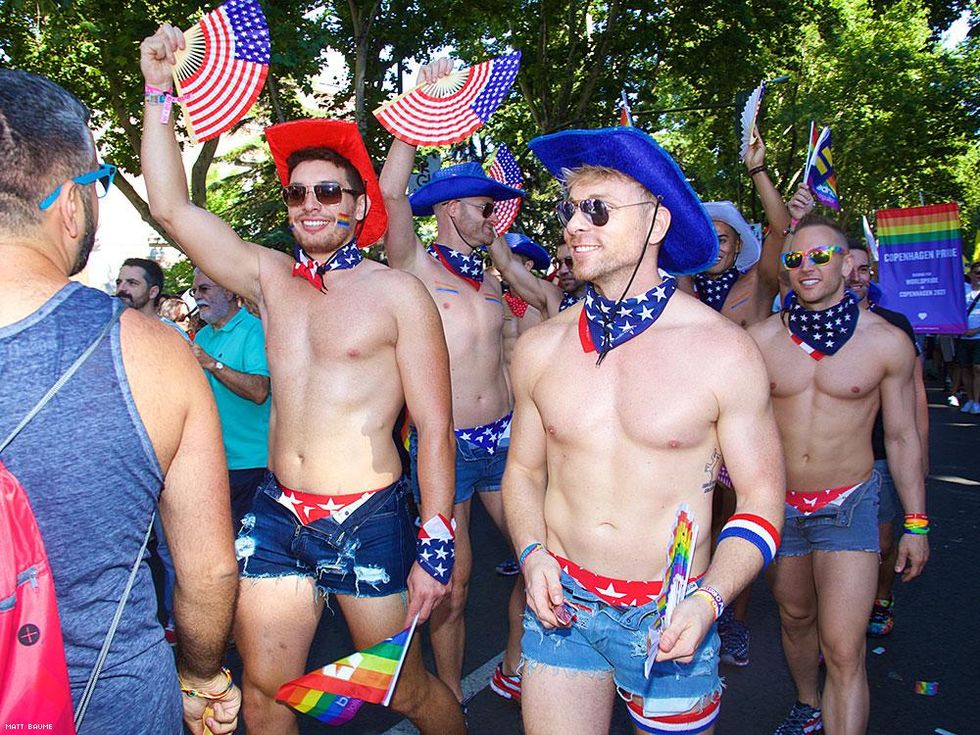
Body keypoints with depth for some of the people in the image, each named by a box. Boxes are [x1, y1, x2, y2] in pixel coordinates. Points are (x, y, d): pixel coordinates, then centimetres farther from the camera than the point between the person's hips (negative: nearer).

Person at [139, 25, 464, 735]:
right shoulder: (269, 277, 7)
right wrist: (160, 92, 0)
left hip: (369, 520, -4)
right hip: (277, 514, 5)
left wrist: (435, 547, -11)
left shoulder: (397, 292, -7)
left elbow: (435, 427, -9)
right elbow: (172, 208, 5)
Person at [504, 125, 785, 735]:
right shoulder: (540, 348, -3)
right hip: (562, 604, 2)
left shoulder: (725, 352, -11)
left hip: (668, 618, -1)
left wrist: (709, 600, -17)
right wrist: (533, 553, -8)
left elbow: (761, 496, -4)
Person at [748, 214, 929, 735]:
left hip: (847, 506, -2)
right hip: (776, 503, 3)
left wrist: (916, 523, 4)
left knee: (843, 652, -10)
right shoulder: (759, 339, -5)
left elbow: (902, 437, 2)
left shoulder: (887, 342, -6)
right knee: (795, 617, 22)